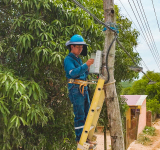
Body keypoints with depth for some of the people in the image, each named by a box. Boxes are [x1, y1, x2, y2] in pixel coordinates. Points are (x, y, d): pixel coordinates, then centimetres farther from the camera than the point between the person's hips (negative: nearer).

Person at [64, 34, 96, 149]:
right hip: (75, 88, -9)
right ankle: (80, 139, -2)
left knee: (87, 114, 10)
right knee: (79, 115, -9)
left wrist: (88, 68, 2)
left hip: (84, 88, 9)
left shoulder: (79, 59, 21)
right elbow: (73, 73, -22)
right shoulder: (68, 59, -5)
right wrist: (85, 65, -30)